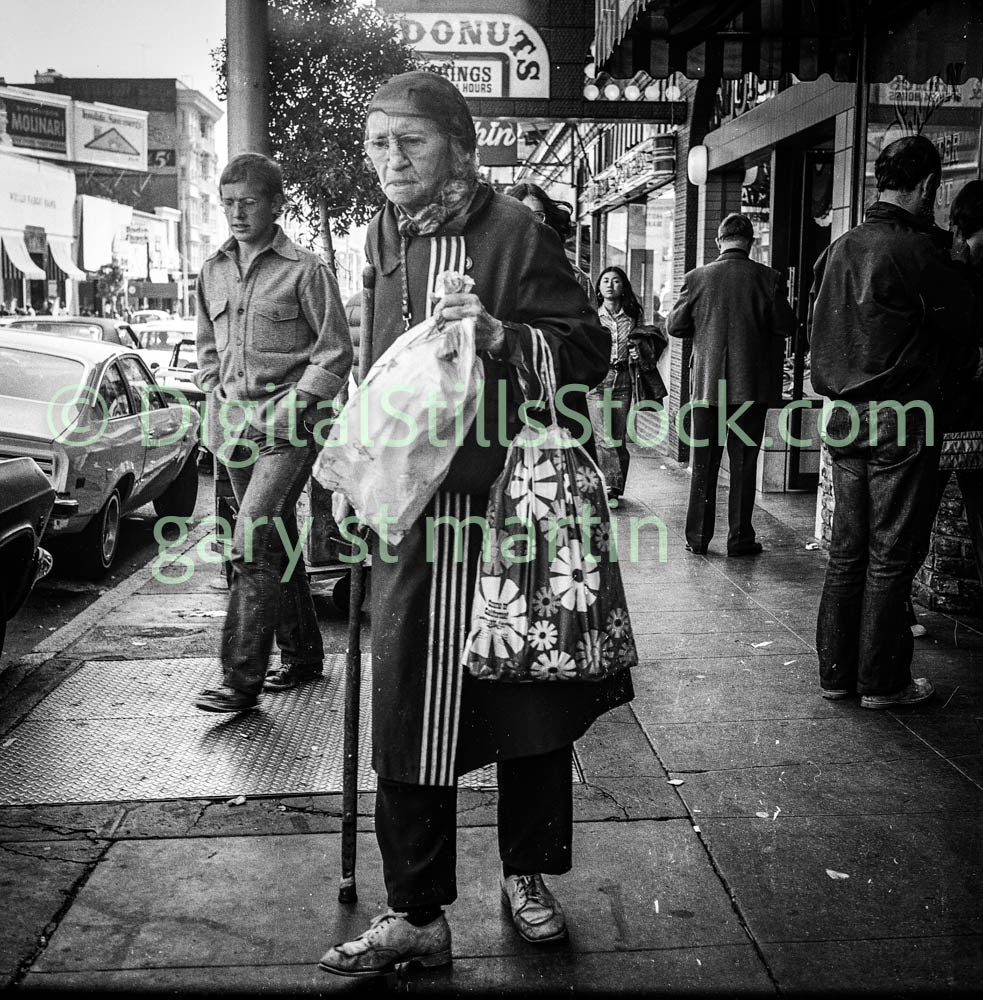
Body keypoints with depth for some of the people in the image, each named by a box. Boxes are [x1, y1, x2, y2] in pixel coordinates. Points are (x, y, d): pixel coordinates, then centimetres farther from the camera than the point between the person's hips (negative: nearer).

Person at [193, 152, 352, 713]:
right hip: (236, 429, 7)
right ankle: (303, 655, 26)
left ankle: (242, 679, -12)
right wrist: (218, 401, 10)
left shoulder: (306, 270, -5)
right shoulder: (213, 272, 13)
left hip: (290, 428, -6)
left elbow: (336, 353, -5)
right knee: (278, 544, 13)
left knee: (253, 543, -16)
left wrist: (292, 406, -12)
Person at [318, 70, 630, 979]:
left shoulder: (514, 231, -6)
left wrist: (503, 337, -23)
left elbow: (588, 352, -7)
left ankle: (526, 876, 32)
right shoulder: (384, 237, 12)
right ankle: (416, 918, 16)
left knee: (531, 697, 10)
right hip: (413, 509, 4)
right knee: (407, 714, 2)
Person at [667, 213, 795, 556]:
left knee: (703, 464, 9)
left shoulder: (697, 278, -4)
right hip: (752, 384, -1)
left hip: (707, 383, 1)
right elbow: (786, 327, -2)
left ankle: (697, 537, 13)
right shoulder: (768, 278, -5)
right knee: (744, 464, 7)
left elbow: (674, 326, -1)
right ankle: (740, 538, 10)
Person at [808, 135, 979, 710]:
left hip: (843, 416, 7)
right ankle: (883, 682, 10)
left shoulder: (838, 248, 10)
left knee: (847, 548, 12)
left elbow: (819, 330, 15)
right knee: (890, 554, 1)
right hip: (900, 416, -7)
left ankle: (836, 672, 19)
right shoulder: (918, 250, -11)